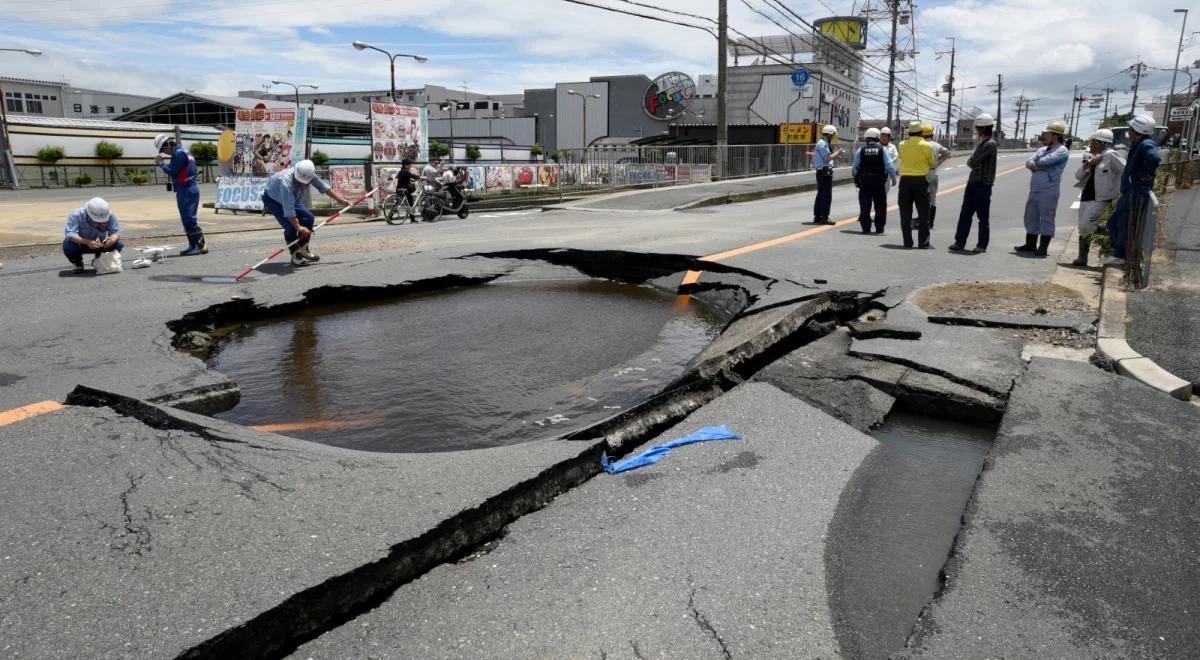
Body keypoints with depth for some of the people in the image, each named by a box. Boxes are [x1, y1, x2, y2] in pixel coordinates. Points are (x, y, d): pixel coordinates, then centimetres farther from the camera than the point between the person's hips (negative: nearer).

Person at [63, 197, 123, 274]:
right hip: (80, 244, -2)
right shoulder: (76, 215, -28)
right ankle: (78, 264, 2)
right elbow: (70, 234, -37)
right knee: (68, 246, -35)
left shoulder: (110, 215, -22)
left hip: (100, 244, 2)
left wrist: (112, 239, -47)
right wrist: (87, 242, -54)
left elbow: (116, 232, -22)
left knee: (118, 244, -22)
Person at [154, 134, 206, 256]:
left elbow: (172, 172, -14)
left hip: (186, 191, -10)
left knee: (189, 219, -12)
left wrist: (161, 163, -2)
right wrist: (164, 163, 10)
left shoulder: (179, 154, -12)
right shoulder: (183, 152, 18)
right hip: (189, 190, 10)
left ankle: (201, 245, -14)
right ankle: (193, 246, 14)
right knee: (187, 220, 12)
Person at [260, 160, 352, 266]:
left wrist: (340, 200, -5)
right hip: (272, 200, -7)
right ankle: (296, 257, -9)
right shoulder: (286, 181, -42)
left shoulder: (308, 175, -23)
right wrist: (298, 227, -43)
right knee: (291, 226, -23)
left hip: (291, 199, 7)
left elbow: (323, 186, -7)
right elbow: (288, 209, -43)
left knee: (308, 218, -5)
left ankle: (303, 250, 9)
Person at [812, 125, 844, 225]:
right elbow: (828, 158, -21)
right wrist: (837, 153, -8)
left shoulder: (821, 143, 18)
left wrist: (836, 155, 14)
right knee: (827, 196, -8)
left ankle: (817, 217, 17)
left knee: (820, 195, 13)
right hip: (825, 172, -11)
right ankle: (824, 218, -7)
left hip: (821, 172, 11)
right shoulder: (823, 144, -14)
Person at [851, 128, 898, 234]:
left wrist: (856, 179, 16)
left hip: (864, 181, 0)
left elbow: (854, 167, 2)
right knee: (880, 205, 9)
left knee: (865, 206, 5)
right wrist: (893, 177, 5)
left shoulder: (861, 150, -1)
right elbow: (889, 165, -5)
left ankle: (866, 228, 3)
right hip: (879, 181, 0)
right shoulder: (882, 149, -2)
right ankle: (879, 228, 10)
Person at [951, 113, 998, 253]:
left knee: (983, 217, 0)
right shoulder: (980, 143, 16)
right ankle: (959, 241, 10)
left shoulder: (990, 144, -13)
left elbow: (973, 162, -18)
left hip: (983, 185, -8)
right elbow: (970, 162, 11)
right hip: (972, 182, 8)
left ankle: (982, 245, 5)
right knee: (965, 213, 6)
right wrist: (973, 163, -7)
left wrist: (973, 162, 1)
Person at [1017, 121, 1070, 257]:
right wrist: (1038, 167, -12)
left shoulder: (1062, 151, -6)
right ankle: (1030, 245, 21)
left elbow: (1044, 161, -20)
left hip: (1049, 191, -8)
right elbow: (1028, 163, 8)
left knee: (1046, 219, -2)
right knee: (1030, 217, 12)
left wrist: (1036, 164, 0)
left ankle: (1042, 248, 2)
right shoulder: (1042, 149, 19)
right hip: (1034, 189, 8)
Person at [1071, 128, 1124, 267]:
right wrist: (1088, 164, -11)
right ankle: (1082, 258, 14)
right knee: (1083, 229, 8)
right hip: (1086, 197, 8)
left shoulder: (1110, 155, -9)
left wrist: (1117, 191, -7)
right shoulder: (1090, 156, 12)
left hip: (1100, 199, -8)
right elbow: (1078, 175, 5)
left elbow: (1125, 171, -9)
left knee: (1086, 226, -18)